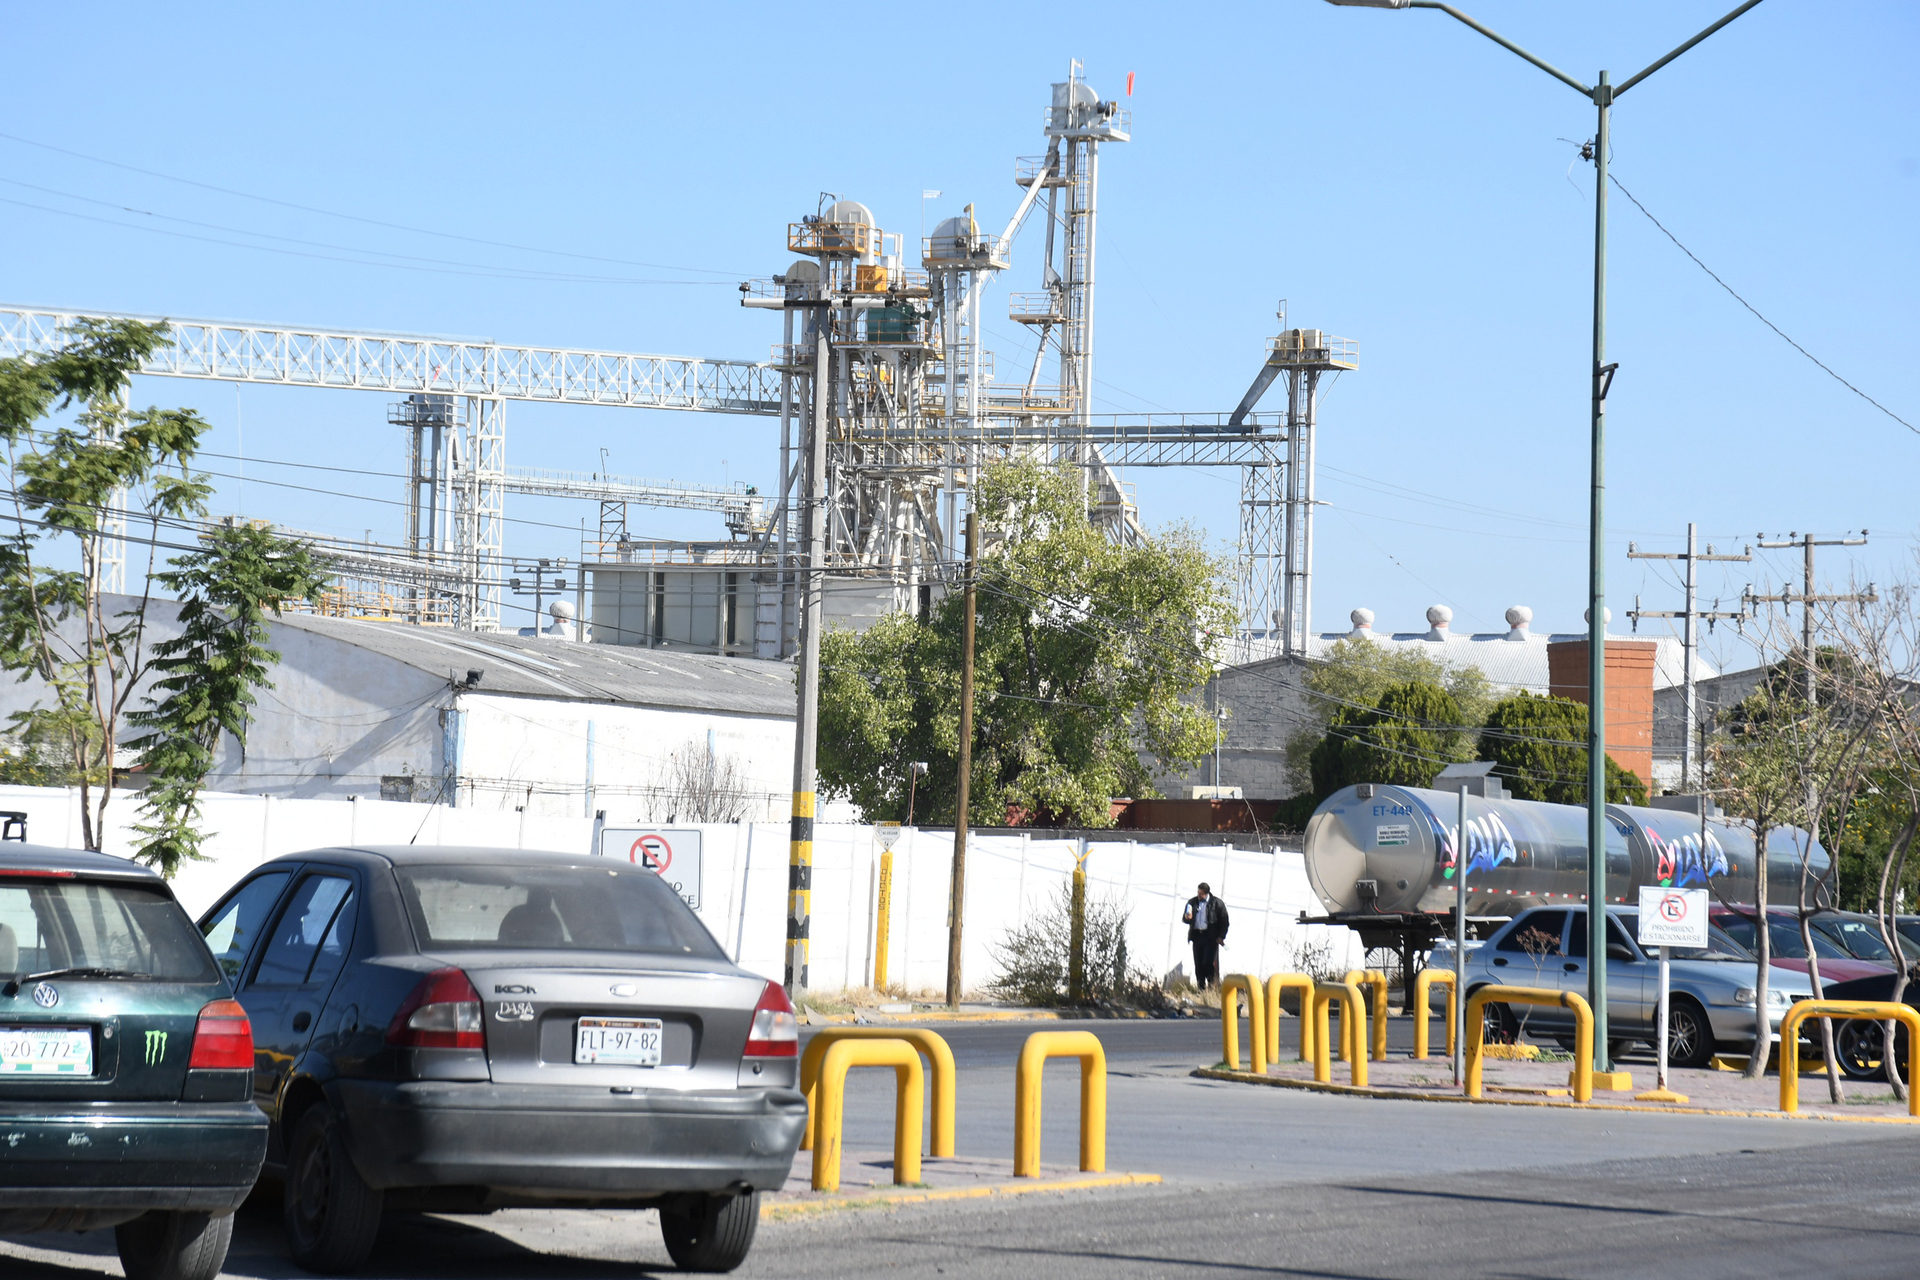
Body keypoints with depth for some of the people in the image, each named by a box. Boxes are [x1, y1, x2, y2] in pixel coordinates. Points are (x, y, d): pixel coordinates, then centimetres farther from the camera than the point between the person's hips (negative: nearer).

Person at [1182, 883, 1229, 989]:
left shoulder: (1216, 903, -2)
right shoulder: (1192, 902, 11)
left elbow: (1224, 921, 1)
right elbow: (1184, 919, 16)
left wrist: (1221, 937, -7)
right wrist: (1187, 918, -10)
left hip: (1210, 937, -5)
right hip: (1196, 935, 5)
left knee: (1208, 963, -14)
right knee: (1198, 964, 5)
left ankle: (1212, 986, -1)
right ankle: (1201, 988, 11)